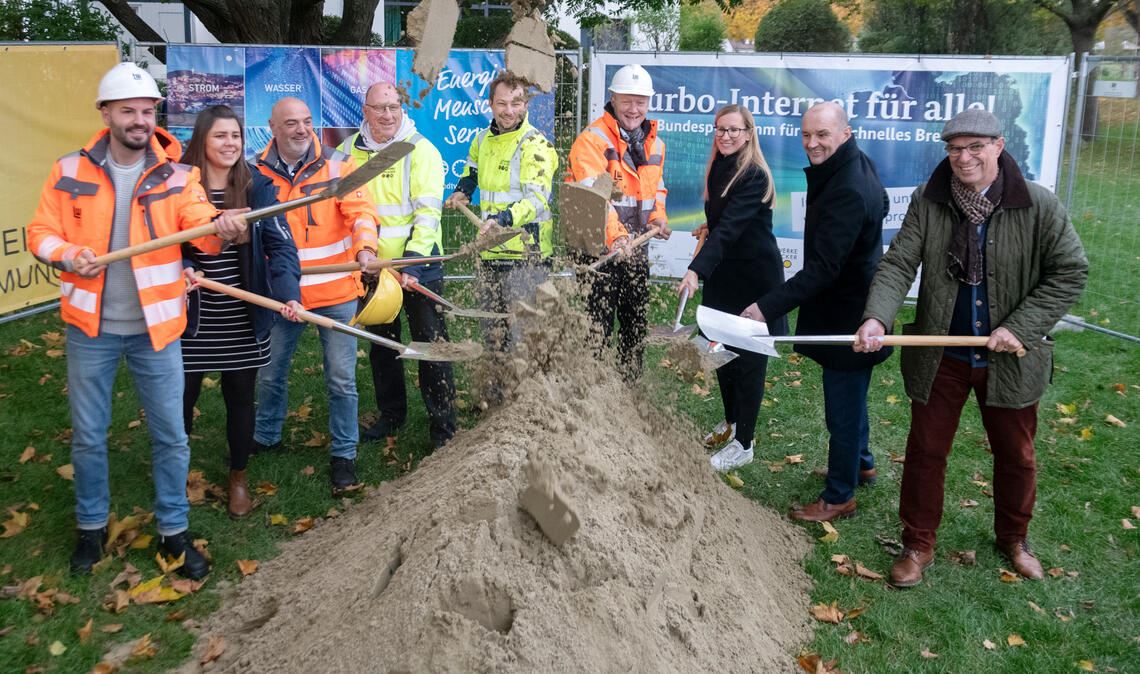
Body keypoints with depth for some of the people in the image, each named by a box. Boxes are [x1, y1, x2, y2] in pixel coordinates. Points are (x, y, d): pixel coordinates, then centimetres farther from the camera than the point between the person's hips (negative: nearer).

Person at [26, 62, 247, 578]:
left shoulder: (176, 177, -5)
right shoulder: (70, 172, -1)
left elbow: (200, 228, -20)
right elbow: (41, 233, 4)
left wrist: (221, 227, -43)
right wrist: (68, 256, -17)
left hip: (155, 327, -1)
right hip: (91, 328, 1)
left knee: (170, 435, 7)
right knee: (88, 434, 13)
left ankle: (174, 530, 24)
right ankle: (92, 526, 34)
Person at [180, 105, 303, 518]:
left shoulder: (258, 187, -3)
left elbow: (280, 245, -9)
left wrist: (288, 293, -24)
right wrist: (182, 269, -20)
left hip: (243, 321, 1)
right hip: (192, 320, -1)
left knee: (240, 399, 13)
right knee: (180, 399, 6)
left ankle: (238, 478, 33)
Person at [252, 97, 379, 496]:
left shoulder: (336, 163, -5)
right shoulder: (259, 172, 1)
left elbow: (360, 209, -15)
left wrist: (365, 246, -35)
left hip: (336, 292, -2)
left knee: (341, 379, 2)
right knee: (270, 372, 16)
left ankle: (344, 454, 18)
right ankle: (265, 437, 40)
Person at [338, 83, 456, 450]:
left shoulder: (421, 150, -10)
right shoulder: (349, 150, 4)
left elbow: (428, 213, -17)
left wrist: (413, 261, -26)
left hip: (419, 267, -5)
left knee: (431, 345, 0)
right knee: (381, 345, 16)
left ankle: (442, 425, 11)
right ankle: (391, 414, 34)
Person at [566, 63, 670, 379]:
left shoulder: (655, 143, 11)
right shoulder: (592, 140, -14)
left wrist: (658, 217, 1)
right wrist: (615, 235, -39)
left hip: (636, 247, 7)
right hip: (599, 248, -7)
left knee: (636, 323, 17)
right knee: (598, 326, -1)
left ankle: (630, 382, 33)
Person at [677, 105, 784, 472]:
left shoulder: (754, 176, -19)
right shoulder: (718, 168, 5)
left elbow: (729, 227, -32)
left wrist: (697, 269, -40)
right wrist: (708, 226, 6)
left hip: (754, 277, -8)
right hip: (724, 273, 8)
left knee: (748, 358, 0)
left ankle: (744, 444, 10)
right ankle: (731, 422, 34)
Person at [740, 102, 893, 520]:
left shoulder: (847, 192, -28)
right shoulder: (859, 167, 4)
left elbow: (822, 270, -32)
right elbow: (880, 206, 24)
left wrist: (768, 306, -36)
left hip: (846, 317, -11)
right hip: (855, 308, 11)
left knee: (842, 409, 3)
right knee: (852, 397, 27)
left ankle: (839, 497, 17)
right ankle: (861, 463, 46)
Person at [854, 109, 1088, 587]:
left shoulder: (1038, 206, -11)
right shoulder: (927, 202, -7)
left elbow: (1070, 271, -8)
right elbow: (898, 264, -13)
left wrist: (1021, 327, -17)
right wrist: (877, 317, -31)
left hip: (1009, 360, 0)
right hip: (940, 357, 1)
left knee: (1016, 454, 18)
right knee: (926, 450, 10)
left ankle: (1014, 538, 43)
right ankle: (918, 544, 28)